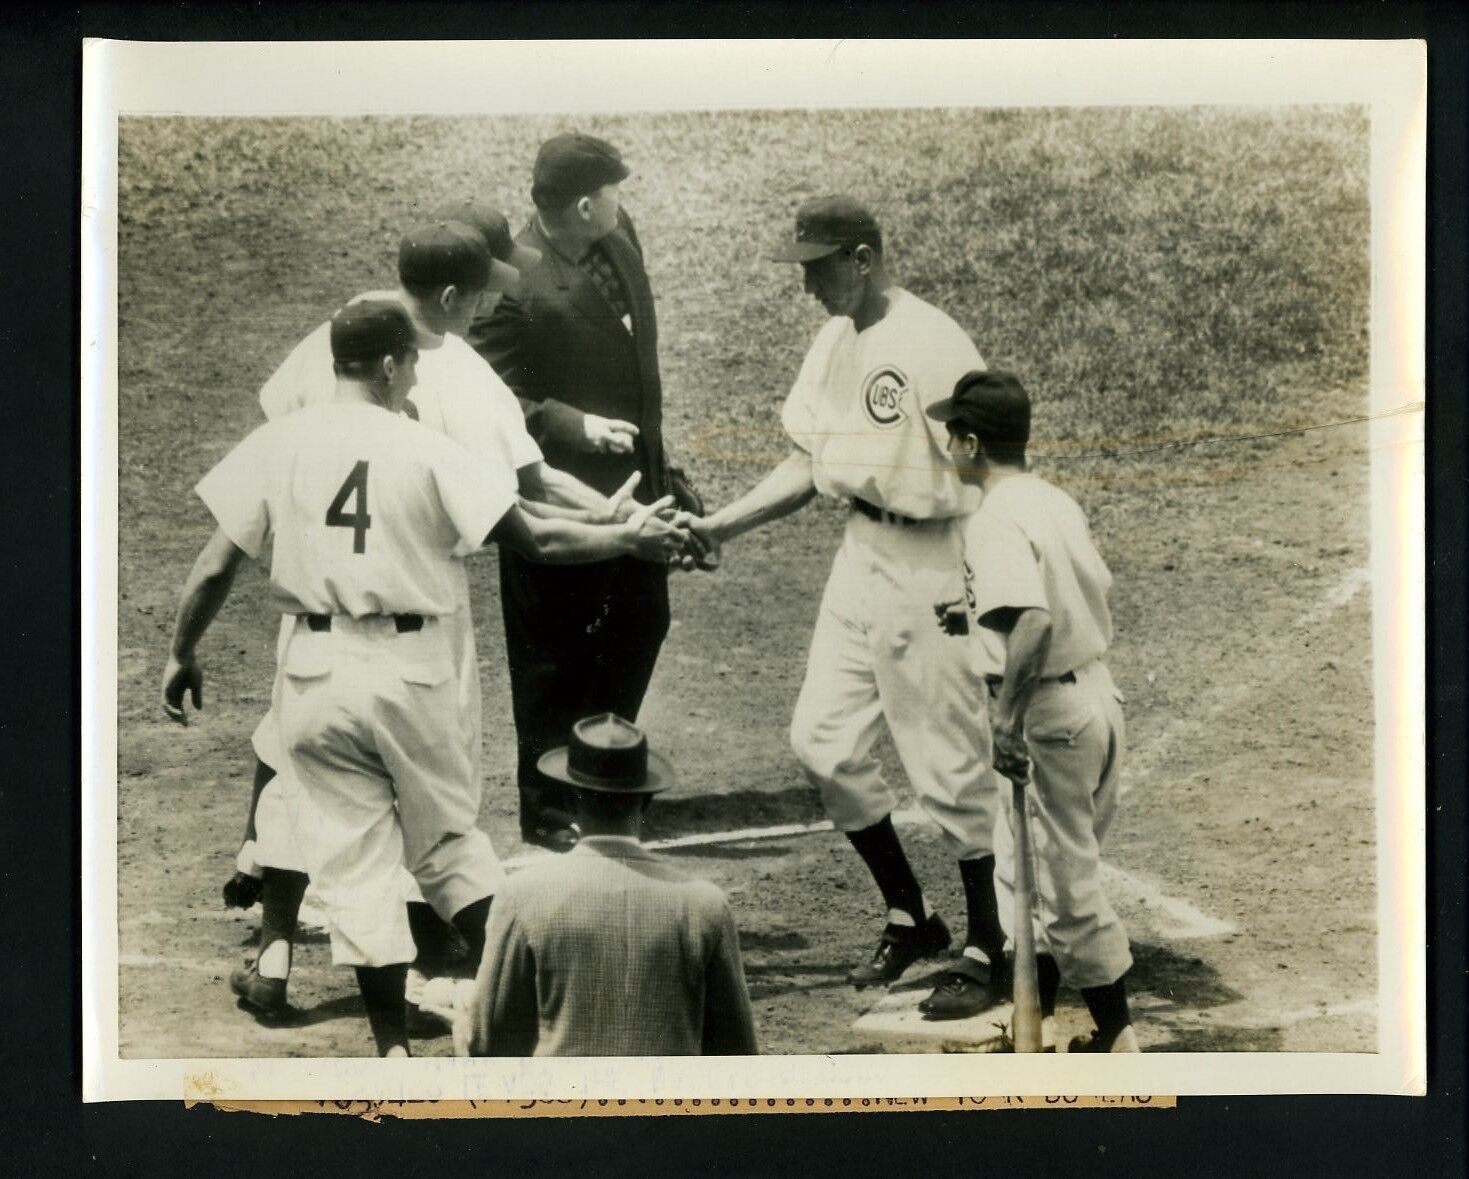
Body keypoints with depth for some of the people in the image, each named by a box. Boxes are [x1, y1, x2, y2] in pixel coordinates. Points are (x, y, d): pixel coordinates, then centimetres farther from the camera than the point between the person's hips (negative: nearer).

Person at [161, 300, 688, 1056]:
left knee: (354, 852, 9)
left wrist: (181, 654, 14)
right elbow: (537, 542, -5)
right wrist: (629, 539, 9)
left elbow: (215, 568, 0)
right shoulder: (427, 451, -6)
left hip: (315, 673, 1)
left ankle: (394, 1046, 12)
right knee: (449, 837, 17)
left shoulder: (275, 445, -1)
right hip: (411, 669, -1)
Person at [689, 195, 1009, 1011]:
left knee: (951, 762, 1)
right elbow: (809, 465, 12)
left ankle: (990, 951, 19)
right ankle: (909, 919, 26)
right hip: (860, 555, 8)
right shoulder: (836, 340, 8)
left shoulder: (933, 346, -18)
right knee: (822, 740, 10)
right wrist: (722, 524, 3)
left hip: (930, 564, -8)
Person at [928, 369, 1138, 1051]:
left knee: (1068, 874, 2)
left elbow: (1033, 617, -31)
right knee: (1061, 860, 21)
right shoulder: (1057, 501, 9)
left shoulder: (994, 521, -18)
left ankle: (1117, 1035, 11)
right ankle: (1036, 1002, 36)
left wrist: (1007, 710, -24)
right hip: (1100, 691, 9)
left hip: (1052, 711, -9)